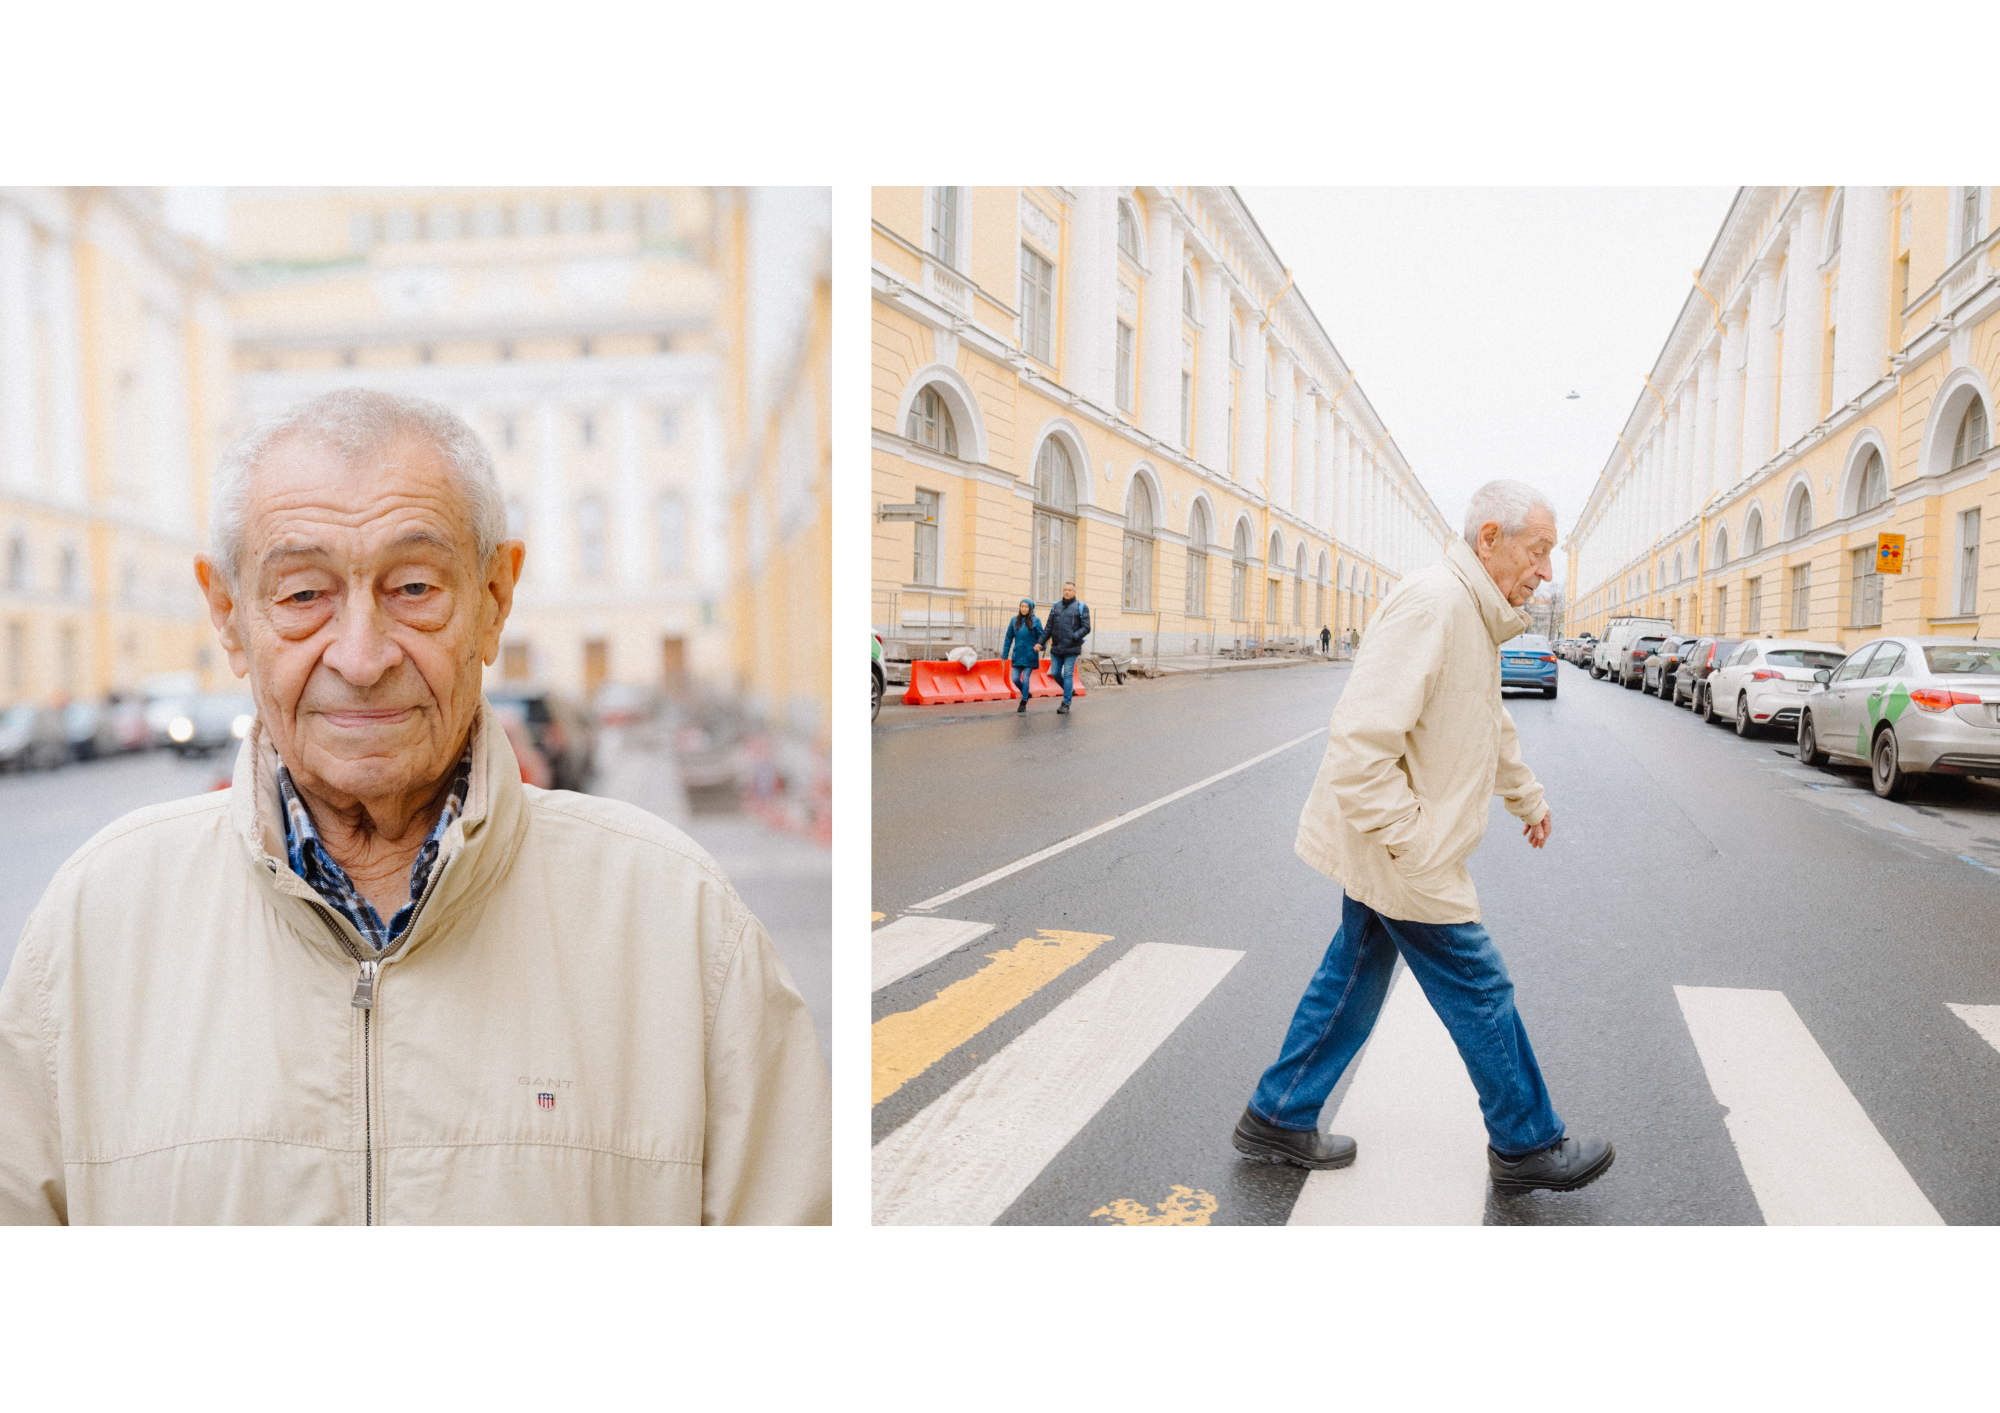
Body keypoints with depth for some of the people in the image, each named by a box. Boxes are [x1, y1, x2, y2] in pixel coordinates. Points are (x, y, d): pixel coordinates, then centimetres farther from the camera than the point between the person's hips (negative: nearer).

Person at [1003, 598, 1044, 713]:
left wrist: (1039, 644, -22)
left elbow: (1041, 636, 0)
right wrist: (1005, 654, 6)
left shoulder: (1035, 621, -1)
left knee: (1026, 679, -3)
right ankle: (1026, 694, 28)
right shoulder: (1014, 621, 6)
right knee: (1015, 679, 0)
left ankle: (1023, 703, 7)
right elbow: (1009, 638, 8)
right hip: (1017, 655, 3)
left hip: (1030, 655, -3)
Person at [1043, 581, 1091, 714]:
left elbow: (1086, 628, -4)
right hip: (1056, 648, 4)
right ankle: (1069, 689, 32)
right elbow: (1049, 627, 13)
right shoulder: (1056, 607, 13)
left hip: (1071, 648, -4)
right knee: (1056, 673, 6)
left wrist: (1074, 637, -18)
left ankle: (1066, 703, 1)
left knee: (1068, 674, -4)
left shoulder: (1081, 607, 0)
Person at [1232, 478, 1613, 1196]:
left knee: (1353, 976, 17)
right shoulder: (1433, 602, -23)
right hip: (1399, 853, -10)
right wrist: (1410, 842, -25)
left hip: (1388, 847, 10)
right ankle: (1526, 1145, 28)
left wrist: (1528, 796, 39)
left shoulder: (1473, 613, 13)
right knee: (1481, 994, 6)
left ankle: (1278, 1119, 30)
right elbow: (1361, 739, -31)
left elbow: (1491, 725, 31)